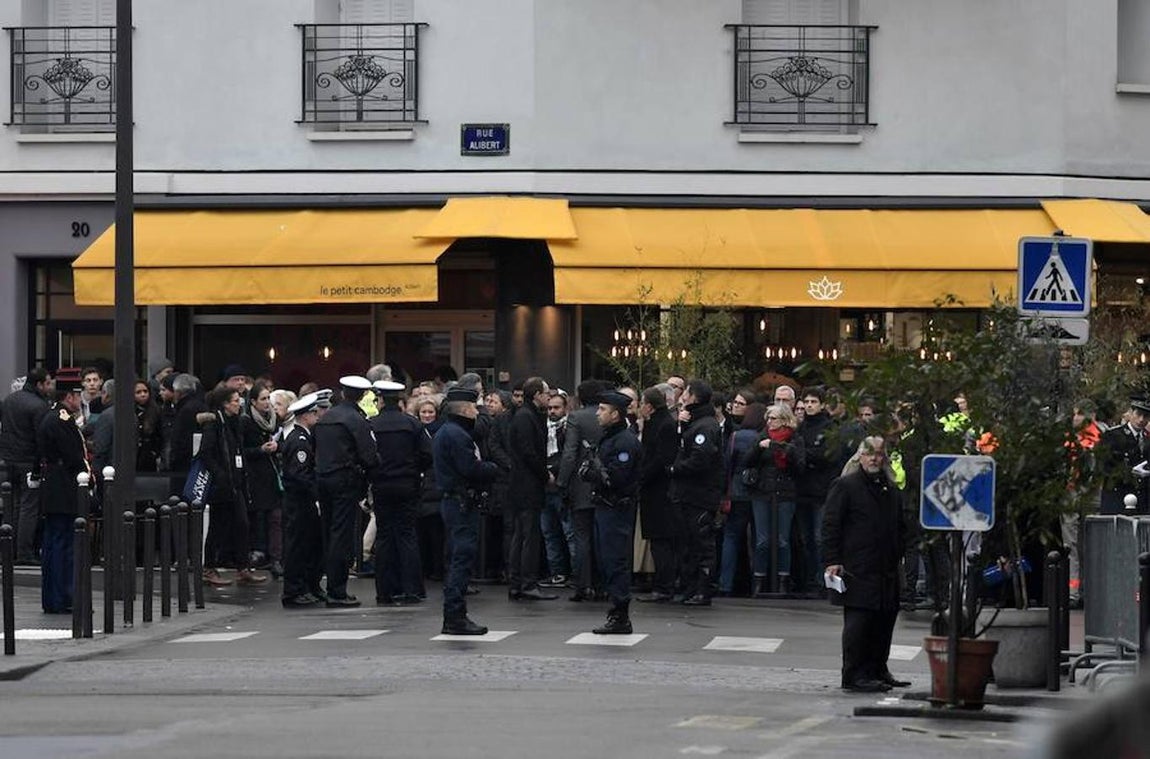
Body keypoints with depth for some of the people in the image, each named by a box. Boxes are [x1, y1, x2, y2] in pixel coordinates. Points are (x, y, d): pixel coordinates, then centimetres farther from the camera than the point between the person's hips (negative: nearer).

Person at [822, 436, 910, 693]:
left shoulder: (891, 490, 18)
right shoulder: (845, 486, -2)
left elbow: (900, 527, 26)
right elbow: (830, 525, -6)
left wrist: (897, 555, 13)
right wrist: (833, 561, -13)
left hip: (886, 571, 7)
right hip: (857, 570, -7)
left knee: (884, 621, 9)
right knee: (858, 622, -8)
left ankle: (877, 670, 20)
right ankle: (854, 675, -6)